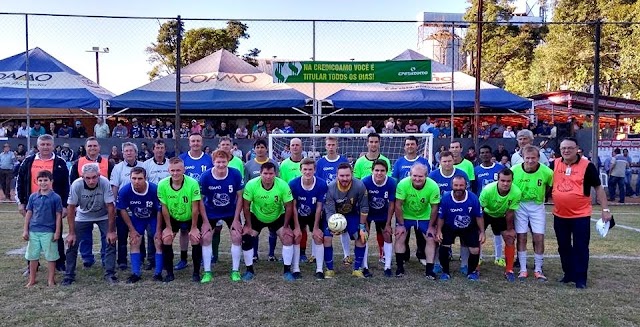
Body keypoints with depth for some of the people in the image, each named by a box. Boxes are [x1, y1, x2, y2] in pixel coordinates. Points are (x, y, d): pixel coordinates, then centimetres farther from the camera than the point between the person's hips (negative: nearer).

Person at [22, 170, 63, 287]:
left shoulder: (56, 197, -6)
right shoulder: (33, 196, 4)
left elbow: (58, 215, -4)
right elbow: (28, 213, 9)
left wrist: (57, 232, -6)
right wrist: (25, 230, 6)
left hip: (49, 232, -4)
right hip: (33, 231, 4)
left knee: (50, 256, 4)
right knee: (32, 256, 13)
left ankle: (51, 280, 16)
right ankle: (32, 280, 26)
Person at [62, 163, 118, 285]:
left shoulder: (104, 182, -31)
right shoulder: (76, 185, -28)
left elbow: (110, 207, -23)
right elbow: (71, 209, -17)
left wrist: (111, 231, -21)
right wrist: (71, 233, -17)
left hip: (103, 217, -1)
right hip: (83, 217, 1)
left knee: (111, 241, -14)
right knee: (72, 243, -5)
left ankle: (109, 274, 0)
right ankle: (69, 275, 13)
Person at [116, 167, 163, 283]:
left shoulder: (155, 189, -33)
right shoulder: (124, 191, -27)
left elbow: (159, 211, -20)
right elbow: (123, 210, -11)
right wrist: (132, 230, -8)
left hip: (154, 217, -2)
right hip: (137, 218, 2)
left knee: (159, 242, -8)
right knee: (134, 242, -2)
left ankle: (158, 273, 2)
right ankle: (136, 273, 8)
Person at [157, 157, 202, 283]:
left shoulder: (193, 183, -28)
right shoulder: (162, 184, -21)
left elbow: (195, 208, -20)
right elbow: (164, 207, -11)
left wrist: (194, 227, -15)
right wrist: (168, 227, -6)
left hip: (190, 218, -2)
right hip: (172, 218, 2)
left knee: (195, 239, -13)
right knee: (166, 239, -9)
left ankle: (196, 272, 5)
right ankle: (169, 273, 8)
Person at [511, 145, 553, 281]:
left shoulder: (547, 172, -16)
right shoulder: (514, 170, -16)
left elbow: (550, 187, 4)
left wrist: (542, 197, 1)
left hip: (537, 206, 0)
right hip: (520, 205, 0)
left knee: (539, 238, 0)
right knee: (521, 237, 3)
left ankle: (538, 270, 14)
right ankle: (523, 269, 13)